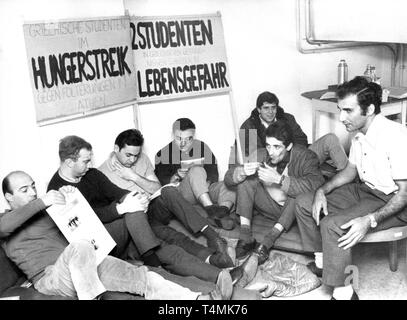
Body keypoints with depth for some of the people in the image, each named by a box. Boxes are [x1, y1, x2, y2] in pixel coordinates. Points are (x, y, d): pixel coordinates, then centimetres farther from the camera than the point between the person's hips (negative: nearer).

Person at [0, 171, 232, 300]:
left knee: (143, 277, -15)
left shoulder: (46, 211, 26)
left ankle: (200, 299, -23)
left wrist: (69, 198, 1)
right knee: (81, 247, -41)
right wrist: (41, 202, -25)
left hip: (82, 263, 5)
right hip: (51, 276, -5)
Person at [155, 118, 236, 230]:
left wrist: (205, 182, -16)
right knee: (196, 170, -31)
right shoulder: (163, 154, 5)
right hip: (179, 194, -3)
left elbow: (213, 176, 5)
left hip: (205, 189, 4)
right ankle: (210, 209, -43)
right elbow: (160, 182, 0)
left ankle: (222, 213, -47)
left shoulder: (202, 148, 12)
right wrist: (176, 176, -18)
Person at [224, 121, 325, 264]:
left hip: (294, 212, -3)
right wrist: (242, 171, -33)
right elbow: (228, 178, -9)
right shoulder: (259, 155, -9)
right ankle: (246, 237, -24)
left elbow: (317, 184, -39)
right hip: (270, 209, 3)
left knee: (301, 190, -34)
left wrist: (279, 179, -43)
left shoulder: (305, 157, -20)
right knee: (246, 178, -16)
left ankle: (268, 240, -32)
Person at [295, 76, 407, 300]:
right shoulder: (358, 133, 1)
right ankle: (322, 262, 15)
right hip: (364, 190, 9)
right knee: (304, 203, 2)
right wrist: (322, 191, -1)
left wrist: (370, 220, -33)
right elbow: (350, 171, 15)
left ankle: (343, 293, -12)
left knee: (332, 225, -29)